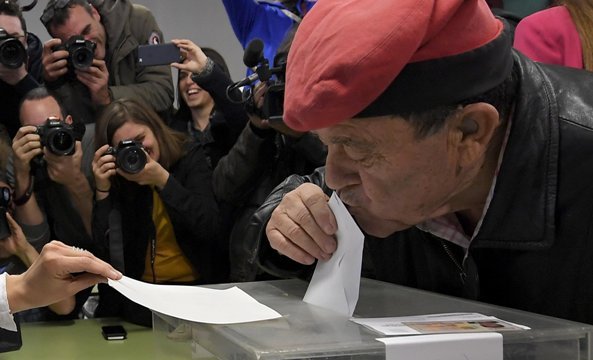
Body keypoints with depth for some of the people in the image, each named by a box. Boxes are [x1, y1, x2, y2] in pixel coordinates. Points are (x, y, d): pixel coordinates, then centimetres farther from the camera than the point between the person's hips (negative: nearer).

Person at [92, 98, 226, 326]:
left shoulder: (189, 157, 1)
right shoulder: (115, 179, 1)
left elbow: (208, 227, -12)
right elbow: (104, 249, -7)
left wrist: (163, 179, -17)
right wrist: (102, 189, -15)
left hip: (197, 287, 0)